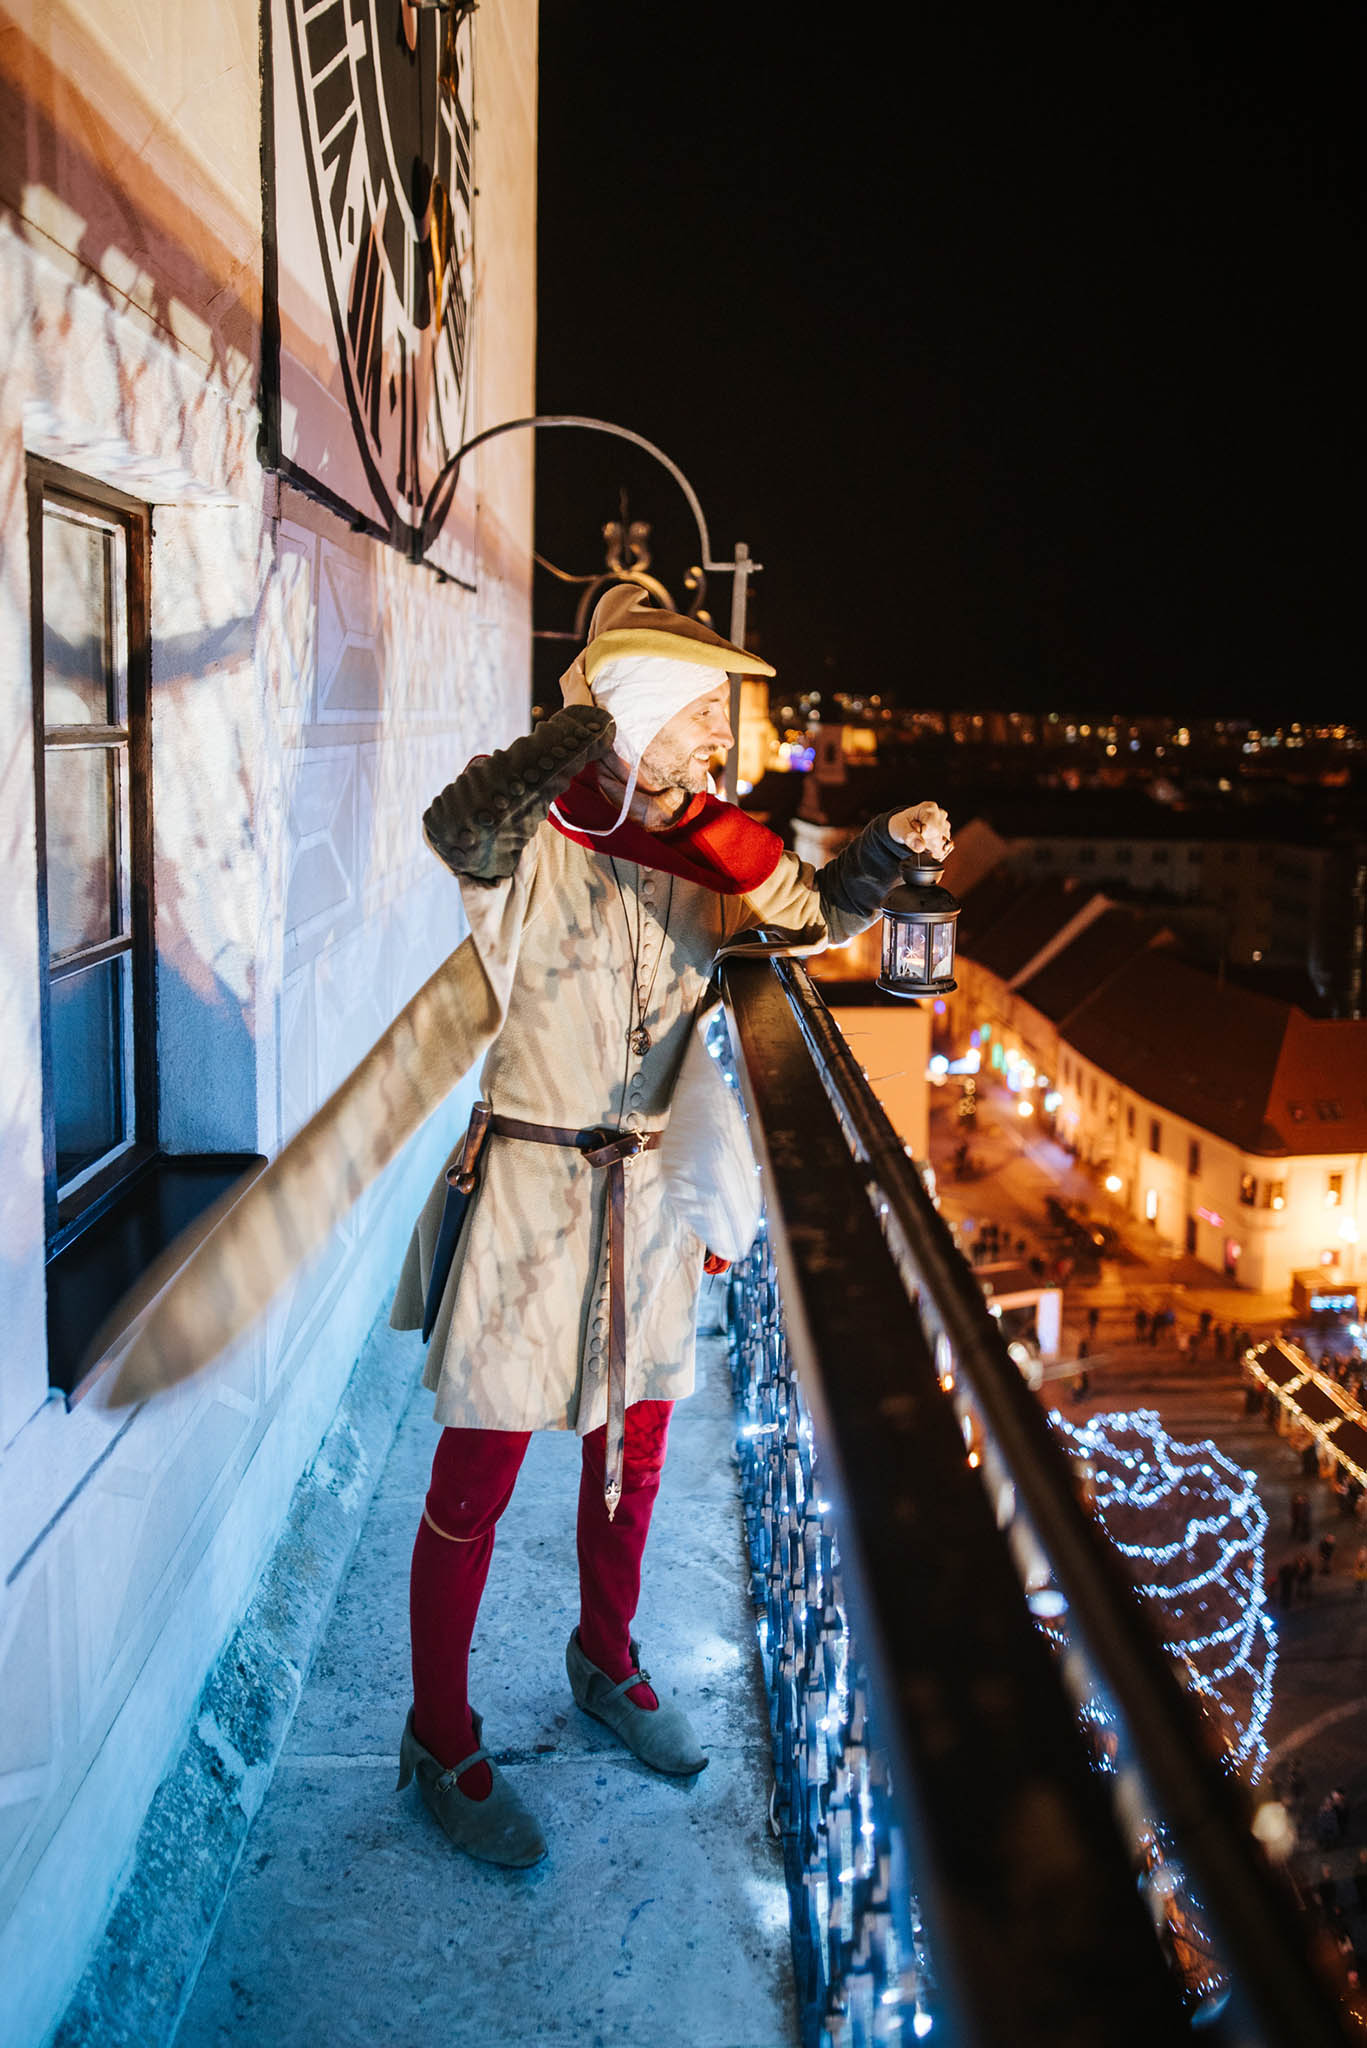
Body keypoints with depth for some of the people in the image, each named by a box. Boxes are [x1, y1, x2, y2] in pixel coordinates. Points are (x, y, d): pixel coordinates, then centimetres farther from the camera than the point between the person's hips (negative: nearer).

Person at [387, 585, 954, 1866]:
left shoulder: (705, 856, 2)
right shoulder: (531, 846, -16)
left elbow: (812, 917, 11)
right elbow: (459, 827, -38)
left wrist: (890, 847, -6)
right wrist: (591, 727, -49)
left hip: (645, 1194, 6)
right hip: (526, 1187, -6)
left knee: (632, 1453, 21)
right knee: (475, 1483, 5)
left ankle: (606, 1665, 46)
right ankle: (439, 1744, 25)